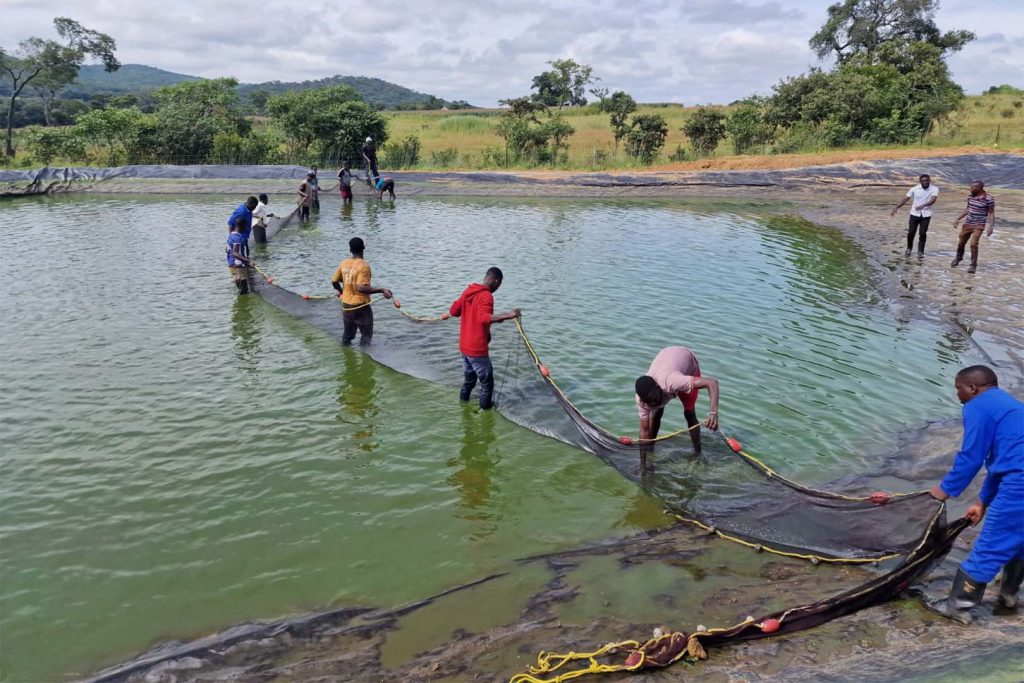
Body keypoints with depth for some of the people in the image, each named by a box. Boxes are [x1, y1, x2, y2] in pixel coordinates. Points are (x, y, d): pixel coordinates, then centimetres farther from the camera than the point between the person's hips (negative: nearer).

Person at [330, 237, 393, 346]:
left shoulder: (344, 263, 2)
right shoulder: (364, 265, -18)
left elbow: (334, 281, 9)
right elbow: (361, 288, -27)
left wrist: (340, 291, 29)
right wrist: (381, 290, -29)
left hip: (346, 306, 7)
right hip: (360, 306, -7)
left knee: (348, 334, 19)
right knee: (366, 335, 5)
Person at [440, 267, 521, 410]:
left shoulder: (468, 291, 7)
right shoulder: (486, 296, -19)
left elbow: (454, 310, 15)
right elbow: (484, 318, -36)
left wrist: (446, 315, 36)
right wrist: (507, 315, -43)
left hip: (464, 345, 9)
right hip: (477, 348, -9)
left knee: (469, 377, 26)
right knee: (487, 380, 8)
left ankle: (463, 400, 39)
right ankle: (485, 407, 17)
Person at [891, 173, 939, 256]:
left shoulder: (934, 189, -9)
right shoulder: (914, 189, -4)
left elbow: (932, 200, -24)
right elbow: (905, 199, -6)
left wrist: (923, 205, -43)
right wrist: (896, 208, -18)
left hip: (926, 215, -1)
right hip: (914, 214, 1)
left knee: (923, 233, -3)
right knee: (910, 233, 2)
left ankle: (920, 251, 11)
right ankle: (909, 249, 25)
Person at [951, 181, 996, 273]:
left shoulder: (989, 199, -14)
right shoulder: (970, 196, 1)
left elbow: (991, 213, -8)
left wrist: (991, 227, -15)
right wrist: (958, 219, 14)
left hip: (979, 225, -5)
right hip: (967, 223, 5)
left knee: (973, 244, -16)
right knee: (961, 243, 16)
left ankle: (973, 265, 0)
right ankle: (958, 258, 43)